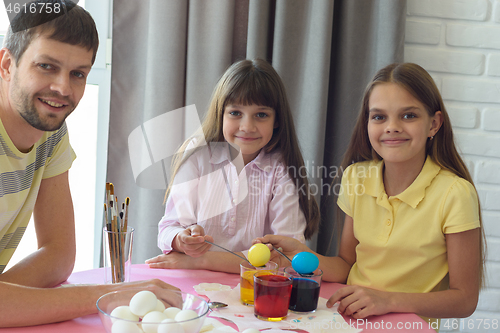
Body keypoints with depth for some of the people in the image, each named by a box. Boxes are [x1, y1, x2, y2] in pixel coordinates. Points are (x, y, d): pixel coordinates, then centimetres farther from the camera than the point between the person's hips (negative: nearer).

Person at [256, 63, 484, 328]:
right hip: (351, 318, 4)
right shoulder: (356, 178, 1)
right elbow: (346, 266, 8)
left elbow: (464, 300, -8)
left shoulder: (455, 194, -13)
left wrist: (389, 300, -19)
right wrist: (301, 256, -10)